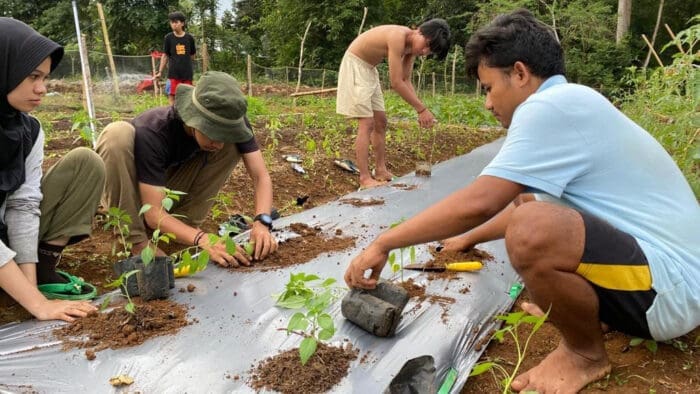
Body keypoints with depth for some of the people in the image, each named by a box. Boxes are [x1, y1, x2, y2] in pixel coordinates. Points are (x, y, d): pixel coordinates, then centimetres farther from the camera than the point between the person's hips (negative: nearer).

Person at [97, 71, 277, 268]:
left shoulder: (230, 121, -23)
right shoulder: (152, 132, -35)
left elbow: (261, 176, -24)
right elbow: (153, 213, -38)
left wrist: (262, 222, -42)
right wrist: (203, 240, -52)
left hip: (173, 189, 3)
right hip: (132, 190, -3)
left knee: (235, 145, -19)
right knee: (117, 134, -35)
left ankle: (183, 221, -10)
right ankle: (135, 240, -22)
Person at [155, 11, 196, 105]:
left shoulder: (189, 37, 2)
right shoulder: (168, 38, 0)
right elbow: (165, 55, 4)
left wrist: (182, 60, 1)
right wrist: (160, 71, -1)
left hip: (187, 73, 1)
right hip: (173, 73, -1)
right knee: (172, 95, -5)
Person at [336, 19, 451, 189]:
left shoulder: (412, 46, -1)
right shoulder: (398, 37, -29)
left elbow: (406, 80, 4)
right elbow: (396, 83, -30)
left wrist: (420, 110, -7)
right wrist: (422, 109, -25)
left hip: (369, 68, 10)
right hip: (354, 64, -10)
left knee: (381, 121, 10)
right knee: (367, 123, -15)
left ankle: (381, 171, 18)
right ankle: (365, 179, -13)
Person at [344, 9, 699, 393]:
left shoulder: (552, 105, -18)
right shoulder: (573, 103, 13)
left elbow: (477, 204, -25)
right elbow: (523, 204, 24)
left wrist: (382, 244, -14)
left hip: (669, 285, -10)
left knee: (531, 232, -35)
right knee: (529, 209, 22)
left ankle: (585, 353, -6)